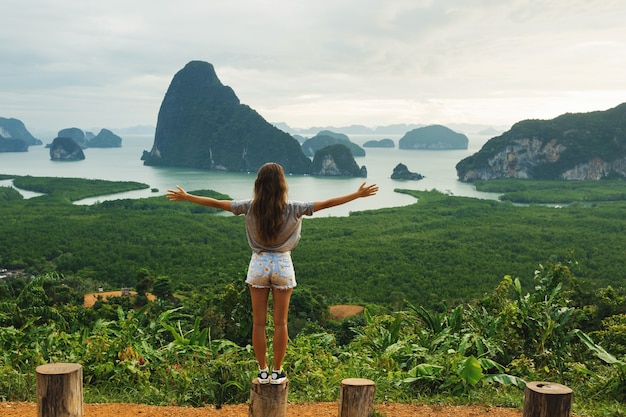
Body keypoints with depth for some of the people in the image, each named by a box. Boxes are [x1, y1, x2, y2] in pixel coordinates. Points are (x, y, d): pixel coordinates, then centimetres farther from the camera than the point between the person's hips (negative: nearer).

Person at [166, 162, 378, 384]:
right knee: (280, 323, 9)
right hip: (283, 265, -1)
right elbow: (327, 203, -8)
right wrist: (358, 194, -1)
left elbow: (216, 203, -2)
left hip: (258, 265, 1)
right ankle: (277, 372, 16)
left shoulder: (250, 207, -8)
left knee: (259, 322, 10)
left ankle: (263, 372, 17)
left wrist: (186, 197, 10)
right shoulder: (292, 208, -11)